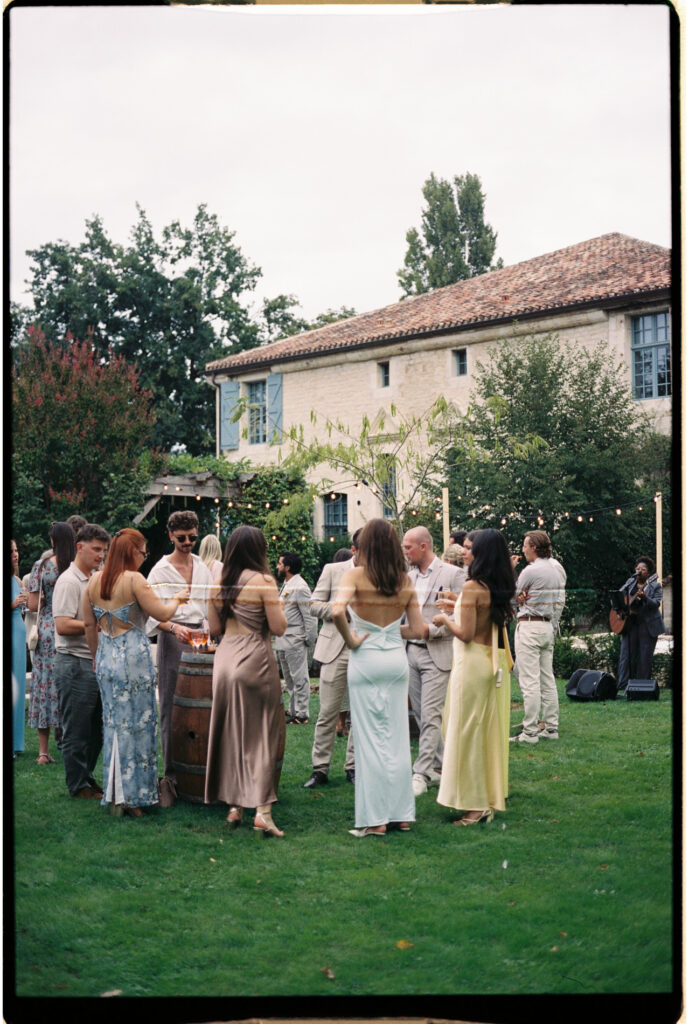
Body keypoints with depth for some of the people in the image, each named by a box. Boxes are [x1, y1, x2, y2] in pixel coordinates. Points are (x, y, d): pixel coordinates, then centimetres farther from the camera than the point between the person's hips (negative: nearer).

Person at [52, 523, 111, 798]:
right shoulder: (68, 582, -13)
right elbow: (63, 626, -21)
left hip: (98, 661, 9)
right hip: (75, 663, -9)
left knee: (96, 727, 14)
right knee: (77, 730, 0)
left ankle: (86, 777, 26)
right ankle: (79, 786, 9)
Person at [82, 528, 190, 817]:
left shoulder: (94, 580, 6)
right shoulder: (134, 580, -14)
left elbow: (88, 624, 12)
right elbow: (162, 614, -13)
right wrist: (177, 598, 7)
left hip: (106, 658, 7)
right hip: (133, 659, -7)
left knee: (113, 723, 14)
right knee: (137, 725, 2)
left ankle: (114, 795, 19)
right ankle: (134, 796, 5)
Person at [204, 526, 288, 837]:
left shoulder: (219, 584, 7)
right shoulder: (264, 581, -10)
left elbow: (214, 628, 12)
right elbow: (278, 627, -10)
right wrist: (277, 604, 7)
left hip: (224, 659, 6)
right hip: (255, 661, -6)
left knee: (230, 733, 13)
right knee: (263, 733, 1)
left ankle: (234, 805, 19)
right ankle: (262, 809, -6)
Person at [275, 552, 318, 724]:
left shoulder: (300, 587, -15)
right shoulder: (286, 584, 17)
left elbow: (310, 614, -17)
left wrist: (310, 639, -16)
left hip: (296, 640, -10)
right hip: (283, 641, 10)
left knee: (299, 678, -5)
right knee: (289, 679, 16)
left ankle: (301, 714, -2)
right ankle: (293, 710, 25)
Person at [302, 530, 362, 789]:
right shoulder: (333, 570, 5)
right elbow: (315, 606, 3)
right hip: (336, 649, -1)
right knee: (328, 712, 0)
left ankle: (353, 767, 14)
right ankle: (320, 768, 7)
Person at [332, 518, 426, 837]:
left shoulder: (356, 575, -9)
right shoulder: (405, 580, 3)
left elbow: (337, 611, -25)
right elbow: (418, 630, 4)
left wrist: (350, 639, -10)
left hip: (366, 660, -4)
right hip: (397, 660, 4)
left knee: (370, 739, 1)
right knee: (397, 738, 10)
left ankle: (375, 819, 5)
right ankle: (401, 814, 16)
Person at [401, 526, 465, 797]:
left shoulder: (452, 574, -6)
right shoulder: (408, 577, 13)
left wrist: (429, 629, -17)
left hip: (436, 654, -7)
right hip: (410, 652, 7)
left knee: (430, 716, -9)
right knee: (421, 715, 10)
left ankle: (422, 774, -8)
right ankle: (440, 767, 20)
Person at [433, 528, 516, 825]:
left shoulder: (472, 587, -17)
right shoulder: (497, 588, 7)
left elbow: (466, 633, -19)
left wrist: (445, 619, -2)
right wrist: (456, 609, 21)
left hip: (471, 663, -8)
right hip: (491, 664, 8)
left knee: (467, 731, -1)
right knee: (487, 731, 14)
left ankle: (475, 806, 2)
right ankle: (490, 799, 21)